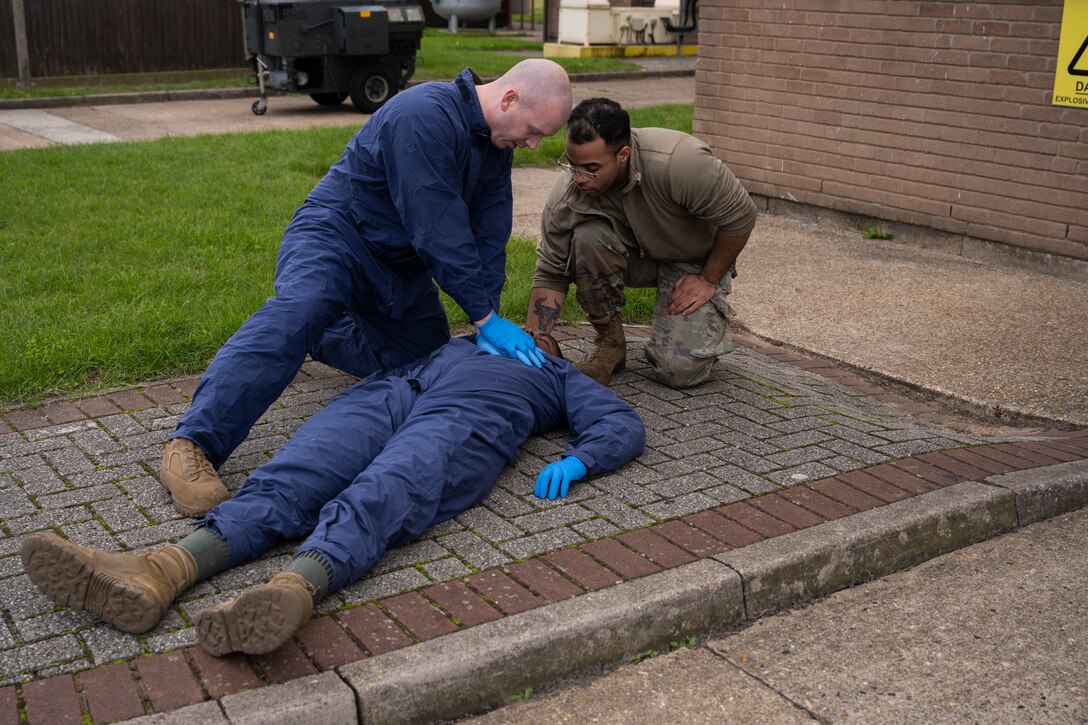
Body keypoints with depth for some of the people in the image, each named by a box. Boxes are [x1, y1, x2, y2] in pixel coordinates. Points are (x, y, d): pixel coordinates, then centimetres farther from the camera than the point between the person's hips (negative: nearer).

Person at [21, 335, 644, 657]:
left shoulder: (559, 375, 36)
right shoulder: (461, 341, 45)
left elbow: (624, 425, 17)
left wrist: (575, 461, 0)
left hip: (469, 417, -4)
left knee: (380, 497, -36)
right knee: (286, 484, -24)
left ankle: (295, 592, -64)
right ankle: (160, 571, -46)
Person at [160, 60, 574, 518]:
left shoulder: (496, 140, 2)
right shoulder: (425, 116, -27)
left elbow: (489, 236, 5)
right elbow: (438, 228, -31)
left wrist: (490, 317, -3)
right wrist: (485, 318, -27)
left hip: (400, 266, 9)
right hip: (337, 234, -9)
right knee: (296, 313, -36)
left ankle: (319, 337, 32)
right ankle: (192, 445, -42)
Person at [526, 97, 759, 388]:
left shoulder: (678, 161, -37)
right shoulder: (566, 195, -25)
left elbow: (740, 217, -23)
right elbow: (550, 274, -16)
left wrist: (709, 280, -15)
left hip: (694, 260, -3)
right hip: (634, 254, 3)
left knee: (680, 369, -20)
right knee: (587, 237, -31)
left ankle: (710, 316, 16)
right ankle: (610, 342, -8)